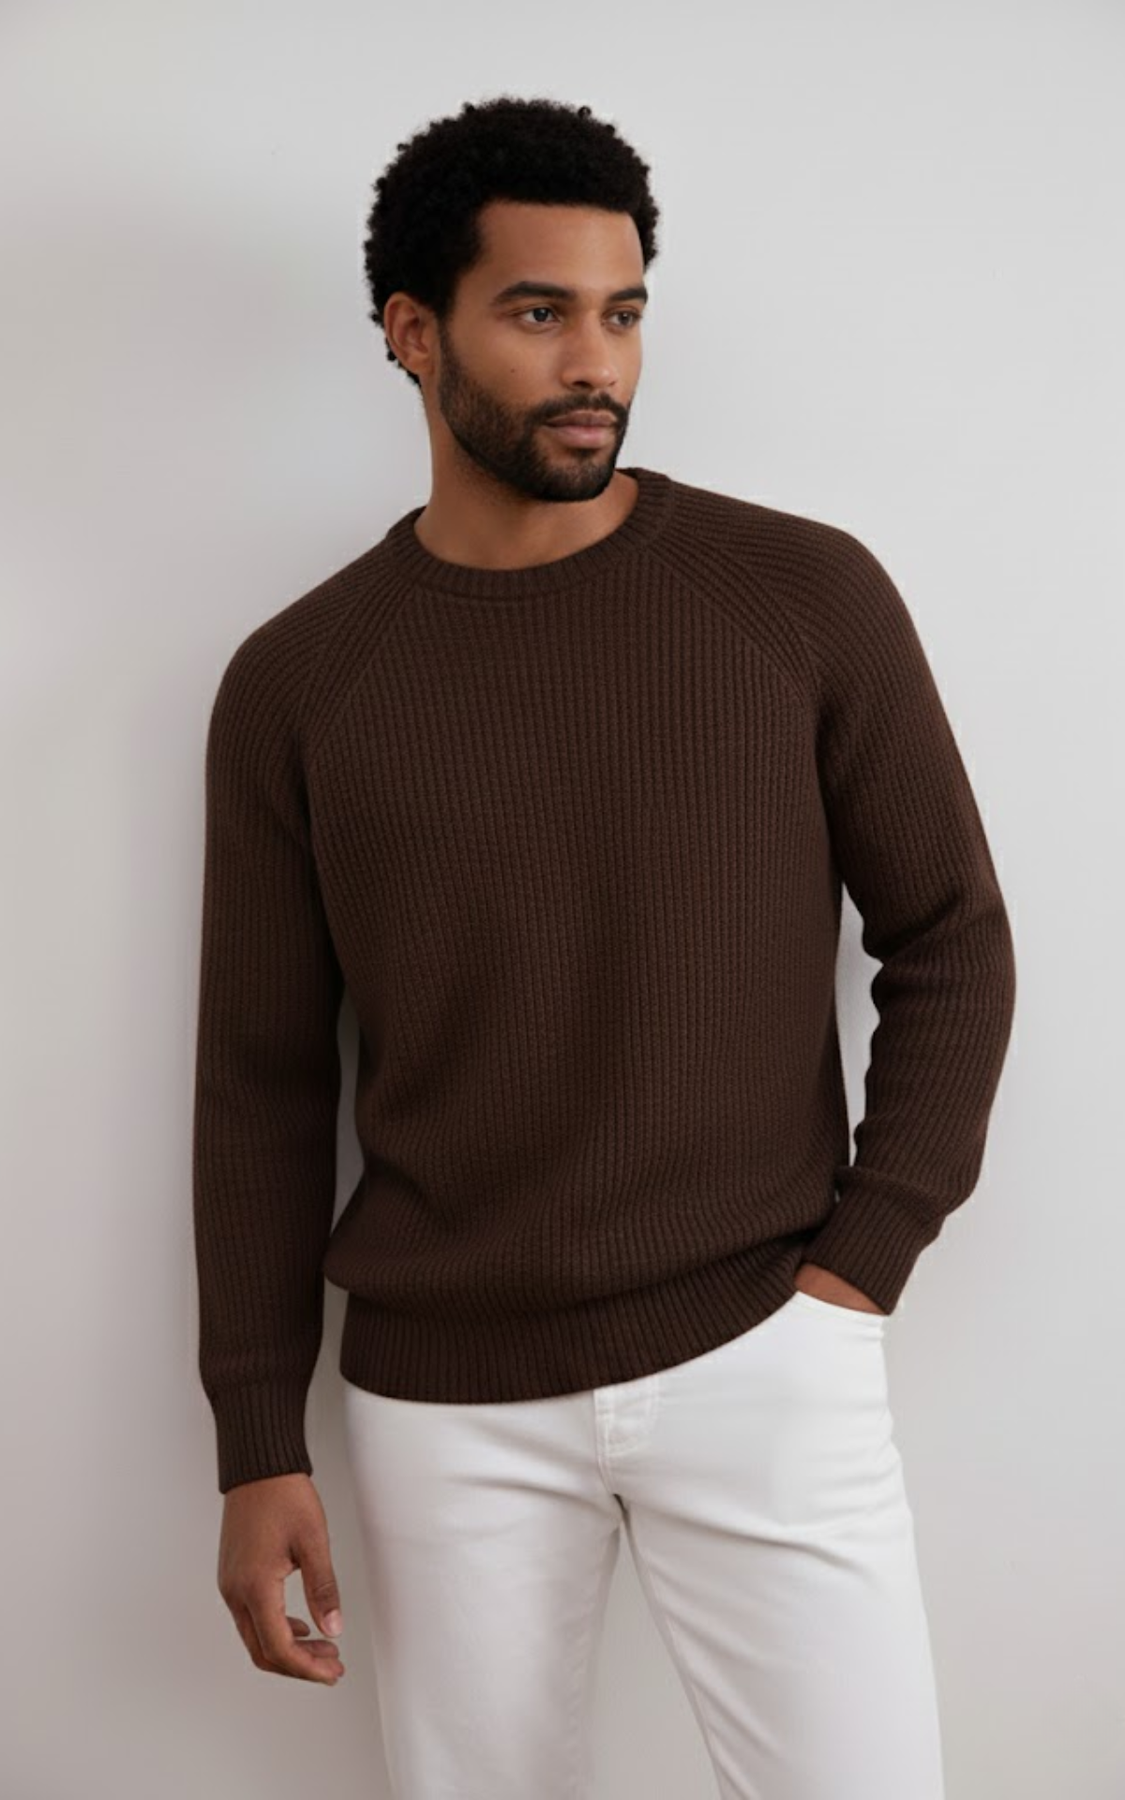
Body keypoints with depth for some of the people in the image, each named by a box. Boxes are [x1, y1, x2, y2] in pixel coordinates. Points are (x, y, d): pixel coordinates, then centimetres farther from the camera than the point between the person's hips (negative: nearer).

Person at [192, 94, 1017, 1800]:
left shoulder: (807, 594, -4)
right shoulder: (294, 682, 0)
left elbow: (951, 942, 3)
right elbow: (264, 1079, 3)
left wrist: (865, 1256, -5)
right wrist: (258, 1447, 2)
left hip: (760, 1354, -1)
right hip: (442, 1401, 1)